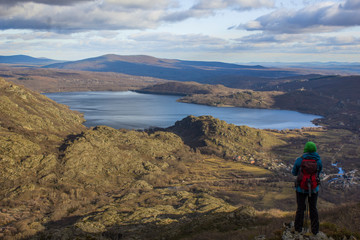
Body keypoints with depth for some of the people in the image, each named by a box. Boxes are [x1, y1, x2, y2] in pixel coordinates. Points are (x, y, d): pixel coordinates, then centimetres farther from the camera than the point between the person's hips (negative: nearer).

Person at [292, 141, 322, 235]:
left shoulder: (299, 160, -16)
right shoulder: (318, 161, -10)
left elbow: (294, 173, -1)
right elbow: (318, 173, 8)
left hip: (301, 188, -1)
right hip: (314, 189, 1)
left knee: (300, 208, 17)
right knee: (313, 208, 18)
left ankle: (298, 228, 27)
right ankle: (315, 230, 24)